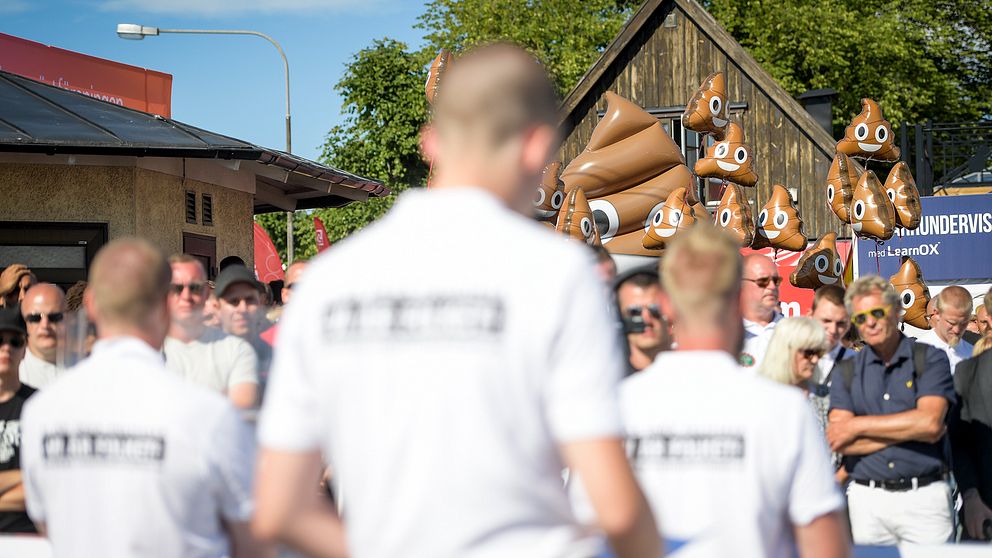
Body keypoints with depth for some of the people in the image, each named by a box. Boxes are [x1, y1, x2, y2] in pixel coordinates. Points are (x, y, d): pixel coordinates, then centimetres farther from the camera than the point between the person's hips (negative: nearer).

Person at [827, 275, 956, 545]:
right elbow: (839, 442, -2)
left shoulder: (930, 359, 3)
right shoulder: (847, 372, 10)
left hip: (924, 495, -2)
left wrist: (858, 426, -6)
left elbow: (930, 424, -12)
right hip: (866, 499, 2)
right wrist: (908, 430, -8)